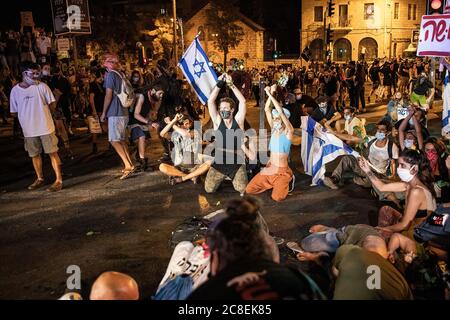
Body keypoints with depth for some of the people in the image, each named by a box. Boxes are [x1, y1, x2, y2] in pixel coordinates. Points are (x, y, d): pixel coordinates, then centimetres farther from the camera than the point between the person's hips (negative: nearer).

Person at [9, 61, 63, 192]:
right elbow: (13, 113, 7)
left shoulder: (42, 86, -5)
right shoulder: (15, 90, 0)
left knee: (53, 152, -1)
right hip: (29, 130, 3)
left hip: (45, 127, -3)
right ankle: (40, 179, 30)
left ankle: (59, 180, 5)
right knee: (35, 155, 14)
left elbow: (52, 105, 1)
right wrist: (28, 114, 2)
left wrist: (40, 110, -3)